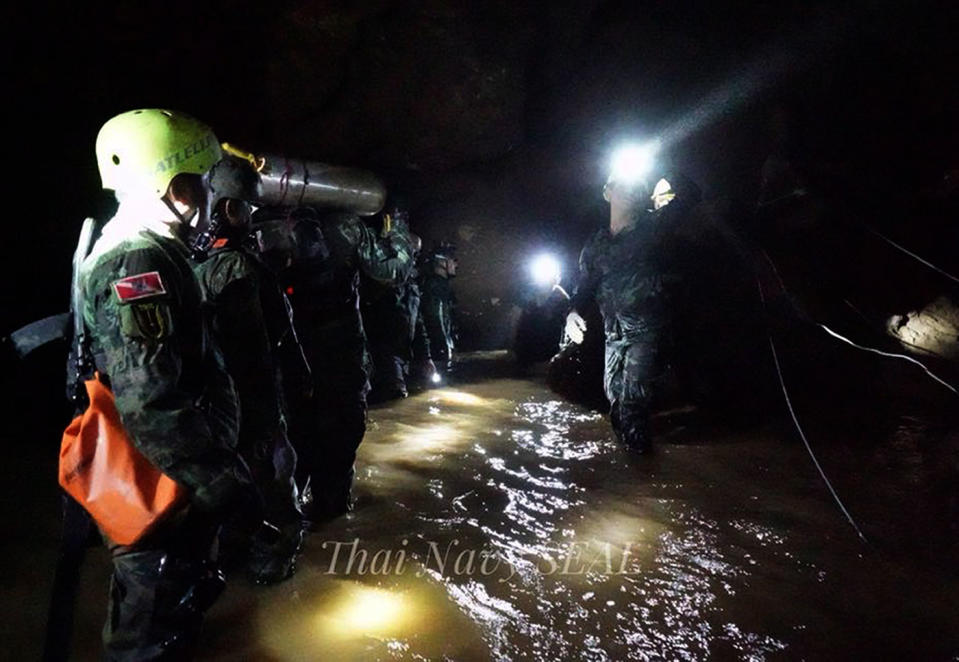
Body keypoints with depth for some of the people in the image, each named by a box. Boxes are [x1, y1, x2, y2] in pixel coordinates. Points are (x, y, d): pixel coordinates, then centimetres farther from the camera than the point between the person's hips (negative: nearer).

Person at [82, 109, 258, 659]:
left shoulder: (147, 252, 11)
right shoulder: (139, 262, -24)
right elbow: (154, 408, -32)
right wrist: (231, 496, -30)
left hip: (177, 491, 10)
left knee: (176, 609, 29)